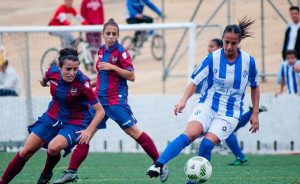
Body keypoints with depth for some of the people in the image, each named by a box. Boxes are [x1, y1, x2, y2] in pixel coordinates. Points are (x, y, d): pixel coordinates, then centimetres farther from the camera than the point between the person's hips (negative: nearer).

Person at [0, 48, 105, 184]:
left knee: (53, 148, -30)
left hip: (75, 124, -5)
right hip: (52, 117, 5)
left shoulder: (82, 83, -28)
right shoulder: (53, 71, -15)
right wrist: (43, 82, 36)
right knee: (26, 151, 2)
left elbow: (100, 111, -23)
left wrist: (89, 131, -34)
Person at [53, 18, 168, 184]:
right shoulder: (102, 51, 12)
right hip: (100, 99, 6)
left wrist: (112, 67, -21)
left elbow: (131, 76, -14)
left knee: (134, 132, -5)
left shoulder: (121, 52, -9)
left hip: (116, 100, -6)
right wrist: (90, 85, 21)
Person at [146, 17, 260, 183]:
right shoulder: (212, 58, -5)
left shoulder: (248, 61, -2)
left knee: (208, 142, -23)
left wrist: (255, 114, 11)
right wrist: (183, 100, -21)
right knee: (190, 133, -28)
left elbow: (254, 87, 14)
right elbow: (194, 82, -4)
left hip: (230, 113, 1)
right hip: (207, 106, 0)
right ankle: (158, 165, -37)